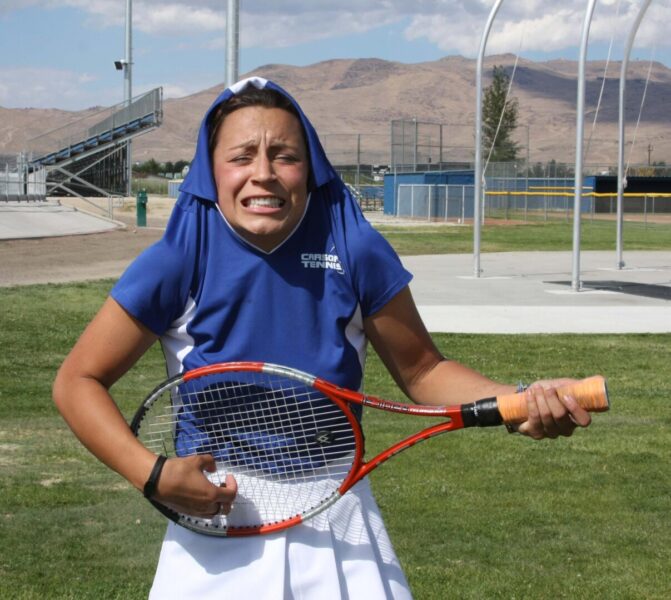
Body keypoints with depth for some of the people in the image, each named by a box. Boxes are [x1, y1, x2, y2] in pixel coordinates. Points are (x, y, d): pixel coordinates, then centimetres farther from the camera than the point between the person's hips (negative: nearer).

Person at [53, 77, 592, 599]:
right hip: (217, 523, -1)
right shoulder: (178, 261, -13)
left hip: (341, 534, 1)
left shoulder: (356, 252, -9)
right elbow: (78, 382, -6)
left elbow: (422, 371, 2)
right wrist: (152, 475, -21)